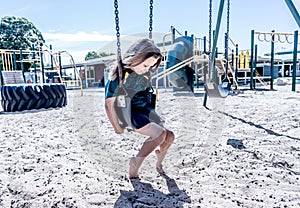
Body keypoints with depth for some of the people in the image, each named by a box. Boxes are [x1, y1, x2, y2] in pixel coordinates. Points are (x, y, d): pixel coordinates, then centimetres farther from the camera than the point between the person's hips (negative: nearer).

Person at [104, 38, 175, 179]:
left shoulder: (146, 71, -3)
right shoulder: (119, 75, -23)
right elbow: (109, 104, -18)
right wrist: (117, 127, -11)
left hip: (143, 107, 7)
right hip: (127, 113, -6)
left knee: (169, 135, -9)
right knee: (160, 134, -24)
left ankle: (159, 163, 21)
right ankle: (135, 164, -4)